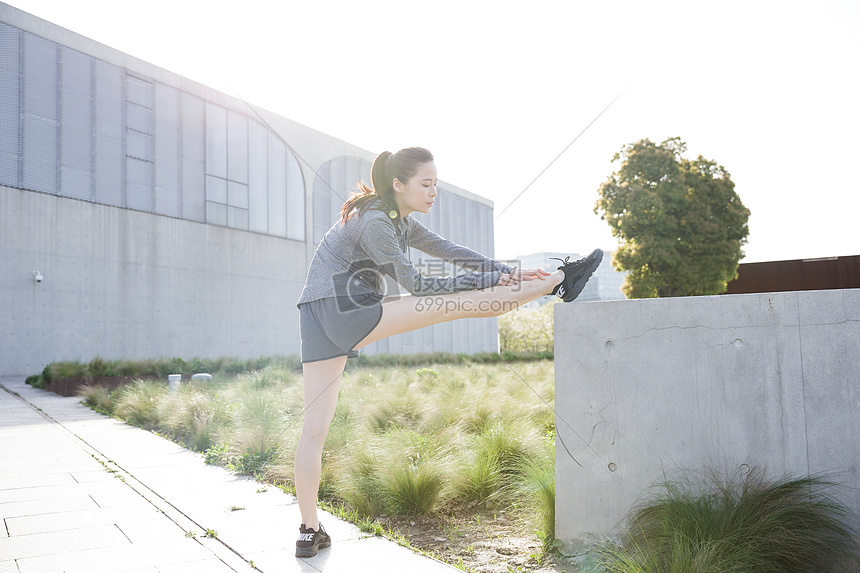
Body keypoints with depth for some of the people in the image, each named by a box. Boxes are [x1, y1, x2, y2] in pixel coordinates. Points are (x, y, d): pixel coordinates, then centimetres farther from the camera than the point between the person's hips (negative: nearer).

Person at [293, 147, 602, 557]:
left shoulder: (400, 222, 18)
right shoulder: (374, 222, -11)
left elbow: (450, 252, 12)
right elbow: (414, 283, -12)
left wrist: (506, 273, 2)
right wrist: (490, 280, -11)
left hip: (320, 320, 10)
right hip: (346, 311, -10)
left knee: (315, 426, 6)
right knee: (457, 303, -10)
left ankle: (309, 531, 10)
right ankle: (558, 282, -5)